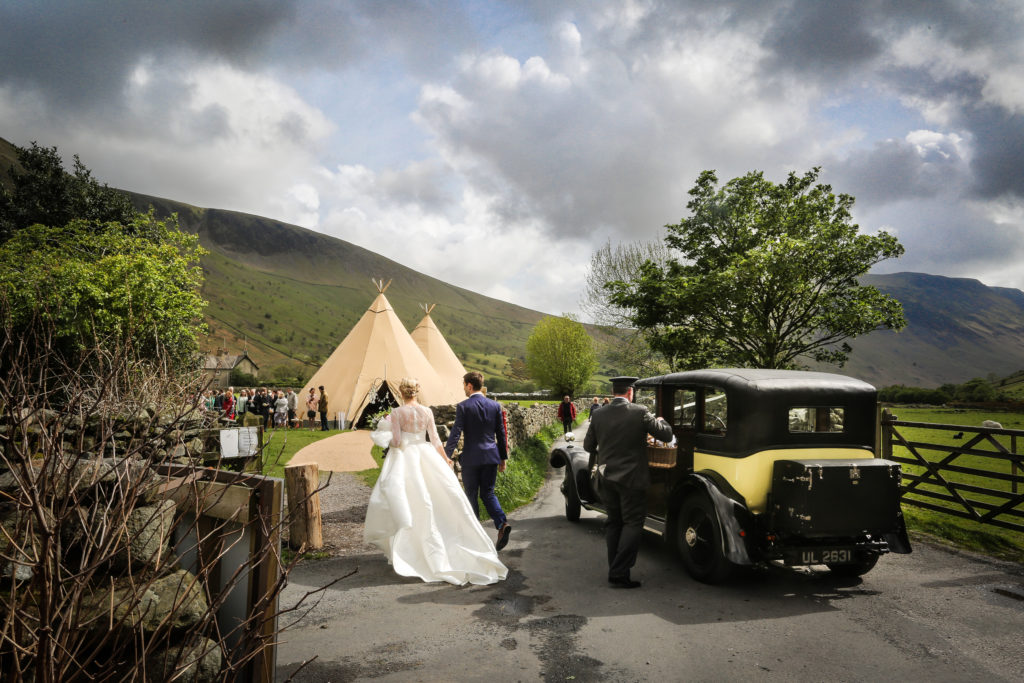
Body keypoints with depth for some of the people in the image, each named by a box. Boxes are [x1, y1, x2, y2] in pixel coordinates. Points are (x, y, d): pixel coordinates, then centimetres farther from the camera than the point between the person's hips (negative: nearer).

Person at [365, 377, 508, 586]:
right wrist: (445, 458, 15)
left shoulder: (396, 413, -8)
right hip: (425, 455, 3)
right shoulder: (427, 411, 2)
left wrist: (385, 437, 8)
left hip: (404, 458, -3)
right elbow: (435, 439, 5)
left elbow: (396, 441, -11)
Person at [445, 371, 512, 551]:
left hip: (471, 457, -4)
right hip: (491, 457, 4)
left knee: (471, 495, 10)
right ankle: (502, 523, -8)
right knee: (488, 493, 14)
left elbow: (455, 433, -14)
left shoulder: (463, 407, -9)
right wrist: (503, 457, 15)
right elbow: (501, 433, 8)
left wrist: (446, 456, -12)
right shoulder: (495, 405, 4)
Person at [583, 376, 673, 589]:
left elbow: (588, 446, 7)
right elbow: (666, 435, -6)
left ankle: (615, 571, 21)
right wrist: (660, 421, 15)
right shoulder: (639, 413, -12)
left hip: (607, 478, 5)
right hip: (631, 479, -5)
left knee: (613, 523, 16)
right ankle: (619, 573, -1)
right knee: (633, 523, 4)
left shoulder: (598, 415, -1)